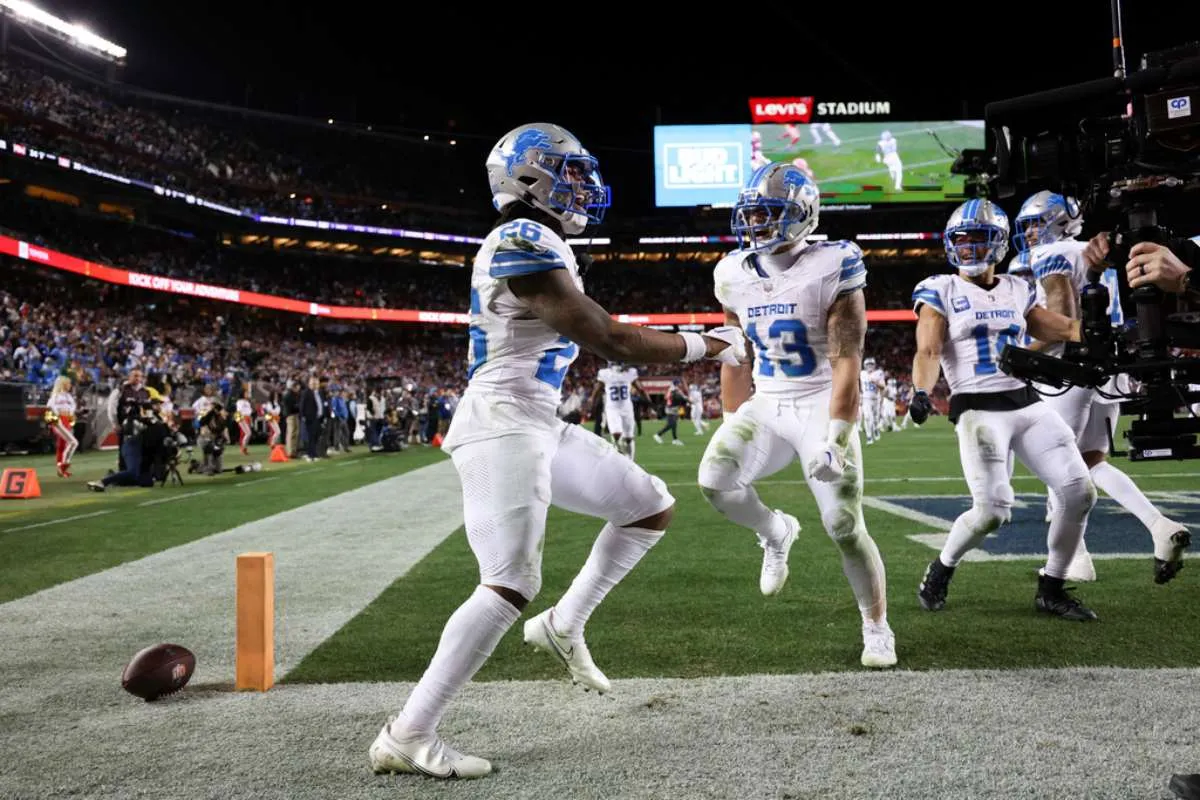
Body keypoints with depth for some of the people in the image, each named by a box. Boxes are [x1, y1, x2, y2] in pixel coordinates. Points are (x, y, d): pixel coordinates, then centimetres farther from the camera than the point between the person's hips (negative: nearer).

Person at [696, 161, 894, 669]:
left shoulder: (831, 271, -15)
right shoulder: (736, 275, 1)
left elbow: (846, 362, -16)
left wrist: (835, 439, -22)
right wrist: (732, 425, 12)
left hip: (819, 406, -4)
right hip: (765, 404, 5)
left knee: (845, 530, -5)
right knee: (714, 480, -19)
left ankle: (877, 627, 20)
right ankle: (776, 533, 13)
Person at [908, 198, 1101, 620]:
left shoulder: (1017, 290, 15)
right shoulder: (939, 291, 1)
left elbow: (1067, 331, 18)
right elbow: (928, 351, -11)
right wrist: (921, 392, -28)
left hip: (1027, 404, 5)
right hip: (977, 410, -5)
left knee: (1080, 493, -4)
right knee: (992, 511, -16)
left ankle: (1051, 589, 15)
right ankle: (941, 569, 14)